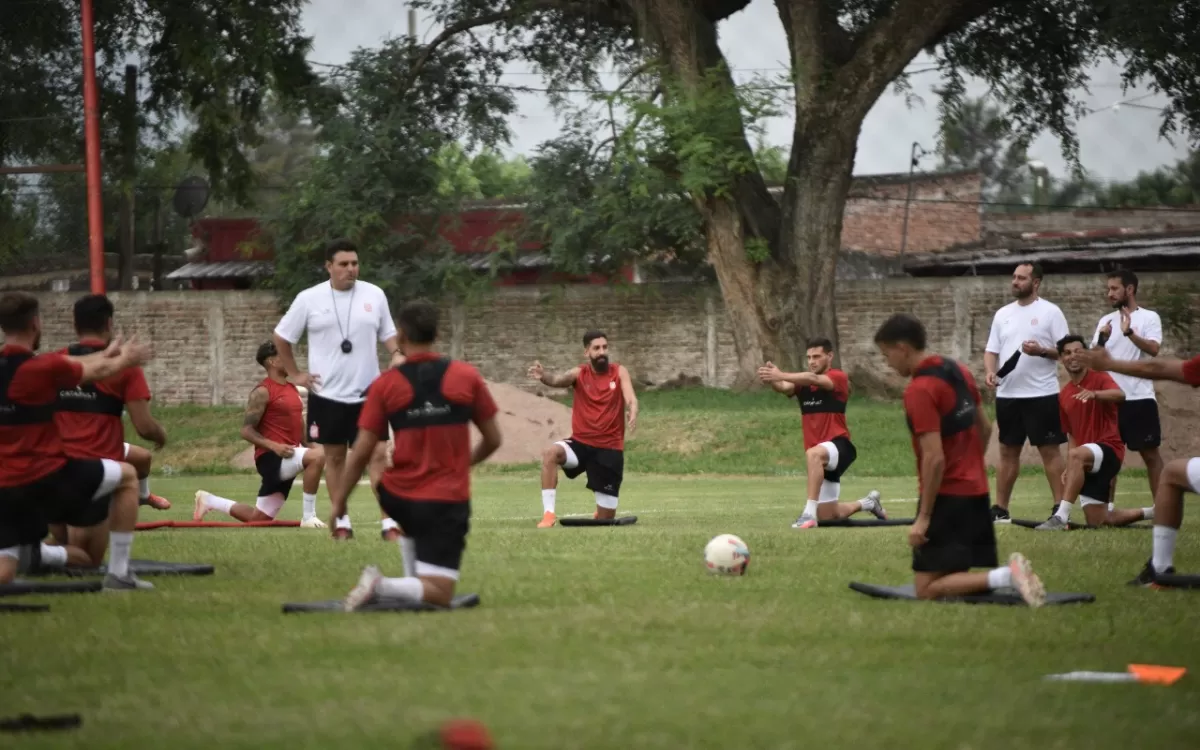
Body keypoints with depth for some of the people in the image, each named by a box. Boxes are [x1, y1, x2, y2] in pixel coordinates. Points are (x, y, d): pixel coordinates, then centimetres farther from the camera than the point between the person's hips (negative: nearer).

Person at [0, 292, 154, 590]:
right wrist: (126, 360, 29)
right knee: (127, 476, 17)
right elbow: (99, 371, 7)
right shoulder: (44, 367, -13)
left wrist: (106, 354, 36)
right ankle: (119, 574, 14)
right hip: (46, 476, -6)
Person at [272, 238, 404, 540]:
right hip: (327, 393, -1)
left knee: (377, 455, -5)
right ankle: (342, 521, 17)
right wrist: (294, 374, 2)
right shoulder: (309, 299, -4)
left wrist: (396, 354, -9)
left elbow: (387, 333, 12)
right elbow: (282, 337, 6)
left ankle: (389, 523, -6)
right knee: (334, 457, 8)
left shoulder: (374, 295, 1)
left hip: (368, 392, 1)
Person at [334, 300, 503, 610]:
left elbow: (361, 454, -5)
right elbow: (493, 440, 5)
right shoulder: (467, 377, -3)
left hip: (397, 499, 3)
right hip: (448, 501, -3)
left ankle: (412, 580, 26)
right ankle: (382, 586, -27)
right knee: (439, 594, -2)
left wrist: (338, 502, 5)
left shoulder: (385, 385, -5)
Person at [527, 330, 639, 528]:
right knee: (550, 453, -34)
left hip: (610, 448, 0)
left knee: (606, 519, 3)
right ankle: (548, 513, -30)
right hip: (581, 443, 0)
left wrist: (633, 414, -40)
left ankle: (601, 512, 44)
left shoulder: (619, 372, -2)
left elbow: (630, 399, -16)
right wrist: (544, 377, -46)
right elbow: (558, 380, -22)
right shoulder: (579, 374, -2)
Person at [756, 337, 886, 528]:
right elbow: (785, 387, -14)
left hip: (839, 446, -8)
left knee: (813, 454, -42)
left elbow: (814, 379, -31)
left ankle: (810, 513, -44)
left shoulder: (839, 378, -10)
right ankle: (868, 503, 43)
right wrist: (771, 379, -39)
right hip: (822, 458, 8)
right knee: (827, 516, 14)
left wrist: (781, 375, -46)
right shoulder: (802, 382, 8)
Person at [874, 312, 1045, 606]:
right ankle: (1011, 574, 2)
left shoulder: (919, 391, -19)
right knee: (956, 572, 21)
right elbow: (985, 429, 18)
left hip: (947, 496, -9)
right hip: (977, 491, 9)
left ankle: (1006, 576, -22)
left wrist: (923, 518, -19)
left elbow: (934, 458, -23)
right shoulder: (958, 372, 8)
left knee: (927, 588, -8)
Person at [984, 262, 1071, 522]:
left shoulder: (1050, 312, -3)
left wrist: (1041, 350, -23)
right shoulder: (1003, 314, 12)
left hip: (1042, 394, -5)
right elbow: (991, 350, 14)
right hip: (1007, 395, 5)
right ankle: (1000, 508, 16)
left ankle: (1060, 508, -2)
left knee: (1050, 451, -4)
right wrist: (991, 372, -6)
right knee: (1008, 451, 11)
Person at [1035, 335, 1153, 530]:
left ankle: (1061, 517, -44)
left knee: (1076, 455, -40)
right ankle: (1151, 513, 25)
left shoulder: (1099, 378, -6)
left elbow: (1120, 395, -29)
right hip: (1086, 463, 8)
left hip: (1108, 448, -8)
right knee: (1097, 522, 5)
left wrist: (1094, 394, -49)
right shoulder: (1064, 395, 13)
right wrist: (1070, 469, 9)